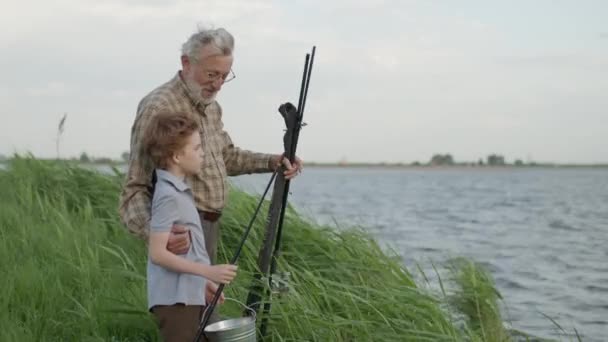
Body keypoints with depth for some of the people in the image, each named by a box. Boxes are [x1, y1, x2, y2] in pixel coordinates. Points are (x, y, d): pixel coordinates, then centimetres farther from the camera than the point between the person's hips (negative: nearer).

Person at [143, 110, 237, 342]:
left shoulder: (178, 191, 13)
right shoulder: (168, 196, -17)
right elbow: (158, 253, -22)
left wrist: (202, 281, 20)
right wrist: (207, 271, -23)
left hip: (188, 296, 10)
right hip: (175, 300, -10)